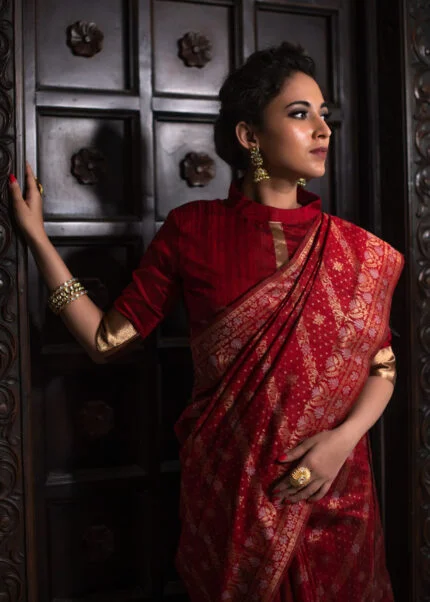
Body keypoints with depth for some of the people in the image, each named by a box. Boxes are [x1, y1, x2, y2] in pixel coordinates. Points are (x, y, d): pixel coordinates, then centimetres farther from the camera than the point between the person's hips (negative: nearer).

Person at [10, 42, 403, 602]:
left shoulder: (356, 250, -4)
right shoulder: (193, 230, -7)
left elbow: (382, 367, 3)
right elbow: (106, 339, -6)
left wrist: (344, 436, -16)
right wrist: (36, 235, -10)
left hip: (331, 492, 2)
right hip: (226, 490, -1)